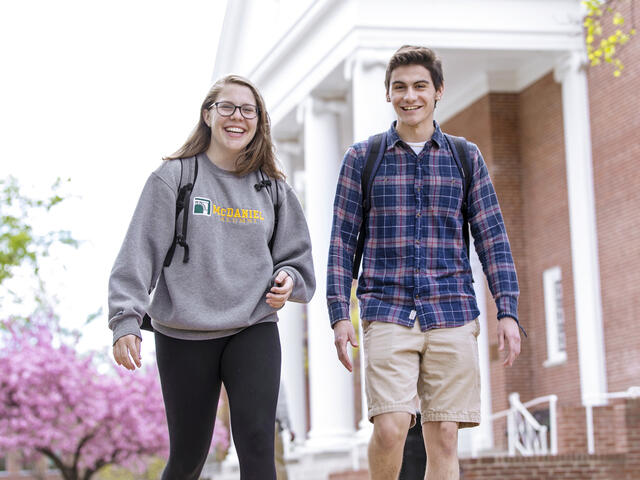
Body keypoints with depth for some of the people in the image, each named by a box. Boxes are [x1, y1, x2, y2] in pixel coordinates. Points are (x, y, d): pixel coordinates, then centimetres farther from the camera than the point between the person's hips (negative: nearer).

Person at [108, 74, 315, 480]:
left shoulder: (272, 188, 10)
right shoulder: (175, 176, 1)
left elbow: (296, 254, 18)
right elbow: (141, 250, -4)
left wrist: (286, 279, -4)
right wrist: (126, 319, -14)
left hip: (255, 330, 2)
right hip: (183, 335, -2)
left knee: (256, 441, -13)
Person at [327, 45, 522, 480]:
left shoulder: (467, 157, 11)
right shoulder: (362, 158, 8)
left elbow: (493, 239, 10)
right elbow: (342, 241, 7)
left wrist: (508, 313, 1)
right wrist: (340, 313, -1)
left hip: (453, 314, 1)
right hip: (387, 313, -1)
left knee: (444, 436, -2)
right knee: (391, 427, -16)